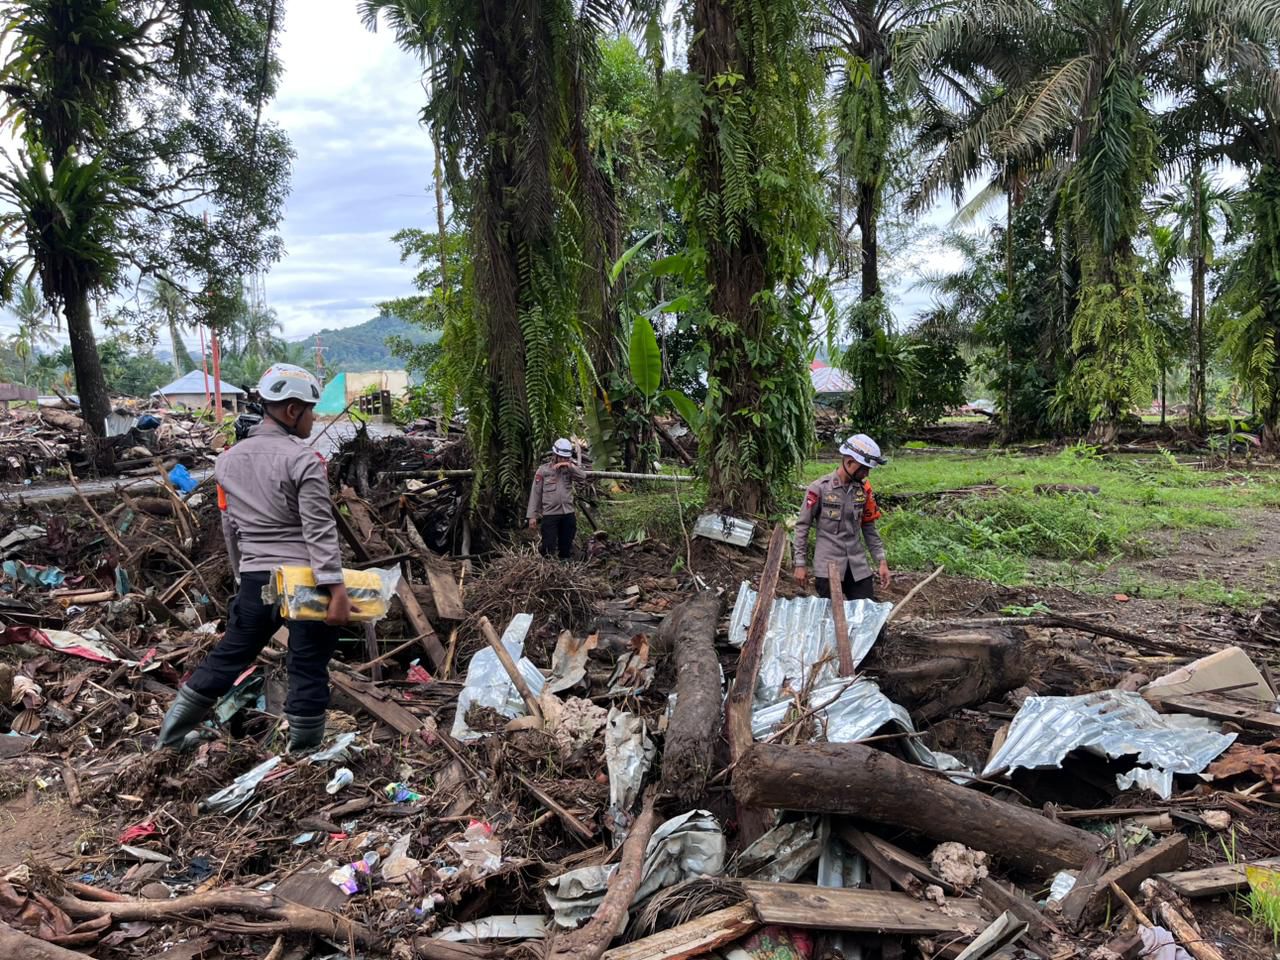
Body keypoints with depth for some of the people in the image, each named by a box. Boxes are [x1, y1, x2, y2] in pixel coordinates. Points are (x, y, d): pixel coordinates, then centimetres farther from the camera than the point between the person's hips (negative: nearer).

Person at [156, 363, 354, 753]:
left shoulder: (228, 459, 10)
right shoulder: (303, 460, -11)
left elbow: (230, 527, 16)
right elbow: (320, 531, -16)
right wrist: (336, 589, -18)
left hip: (255, 578, 6)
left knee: (228, 655, 19)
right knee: (308, 668, 4)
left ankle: (168, 739, 28)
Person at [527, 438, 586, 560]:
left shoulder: (569, 469, 8)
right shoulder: (543, 470, -1)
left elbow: (583, 476, -9)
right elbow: (535, 494, -1)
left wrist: (570, 466, -20)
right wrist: (532, 516, -5)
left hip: (568, 514, 3)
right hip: (549, 514, -3)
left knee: (566, 548, 13)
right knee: (548, 549, -7)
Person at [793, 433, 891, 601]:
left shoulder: (864, 489, 4)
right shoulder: (819, 488, -9)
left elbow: (869, 527, 12)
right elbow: (802, 526, -4)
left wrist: (881, 561, 6)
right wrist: (800, 564, -5)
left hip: (858, 566, 4)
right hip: (828, 566, -4)